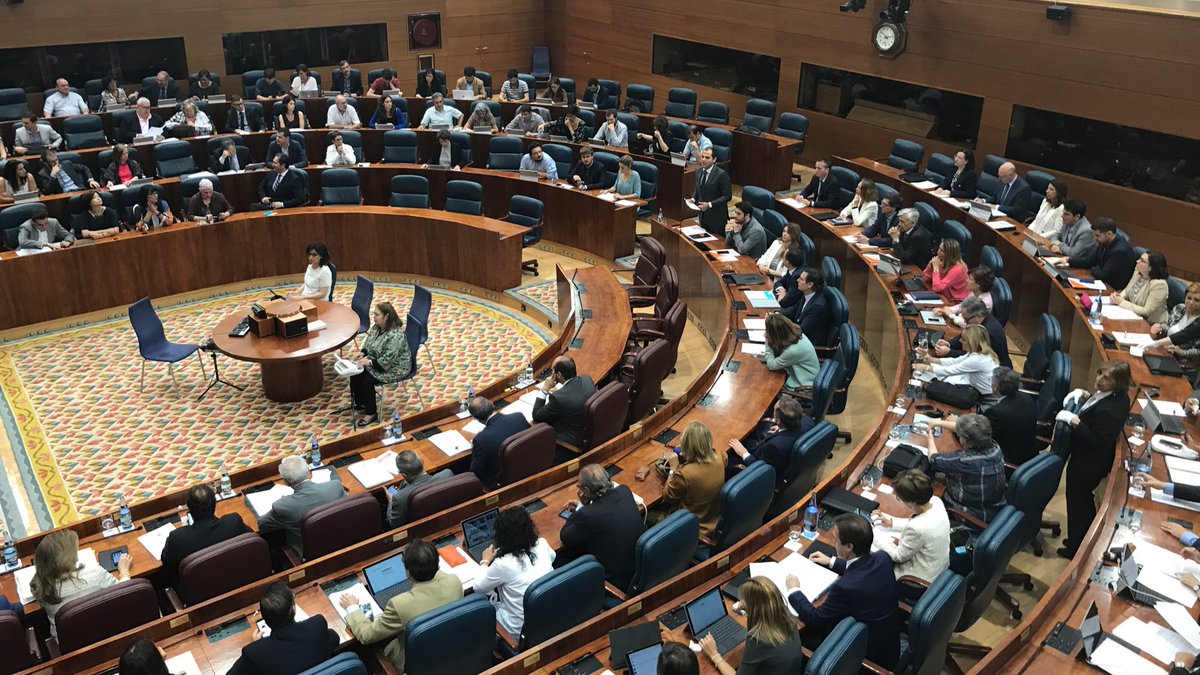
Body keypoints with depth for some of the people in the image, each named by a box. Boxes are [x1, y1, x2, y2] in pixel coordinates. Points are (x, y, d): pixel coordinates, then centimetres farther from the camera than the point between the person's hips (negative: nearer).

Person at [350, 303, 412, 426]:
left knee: (368, 380, -21)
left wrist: (369, 362, -27)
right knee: (355, 373, -6)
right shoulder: (376, 327, -2)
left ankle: (371, 413, -5)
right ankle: (359, 402, 13)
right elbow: (368, 342, 12)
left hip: (394, 368, -9)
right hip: (376, 361, 9)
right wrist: (363, 354, -5)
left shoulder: (395, 335, -30)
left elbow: (387, 360, -30)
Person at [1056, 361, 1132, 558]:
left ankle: (1076, 549, 33)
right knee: (1085, 501, 28)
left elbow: (1097, 442, -31)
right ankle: (1087, 541, 48)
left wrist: (1074, 421, -33)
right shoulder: (1118, 396, -6)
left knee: (1077, 504, 12)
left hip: (1086, 466, -10)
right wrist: (1084, 396, -4)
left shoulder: (1109, 410, -35)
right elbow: (1094, 411, 11)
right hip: (1092, 462, 10)